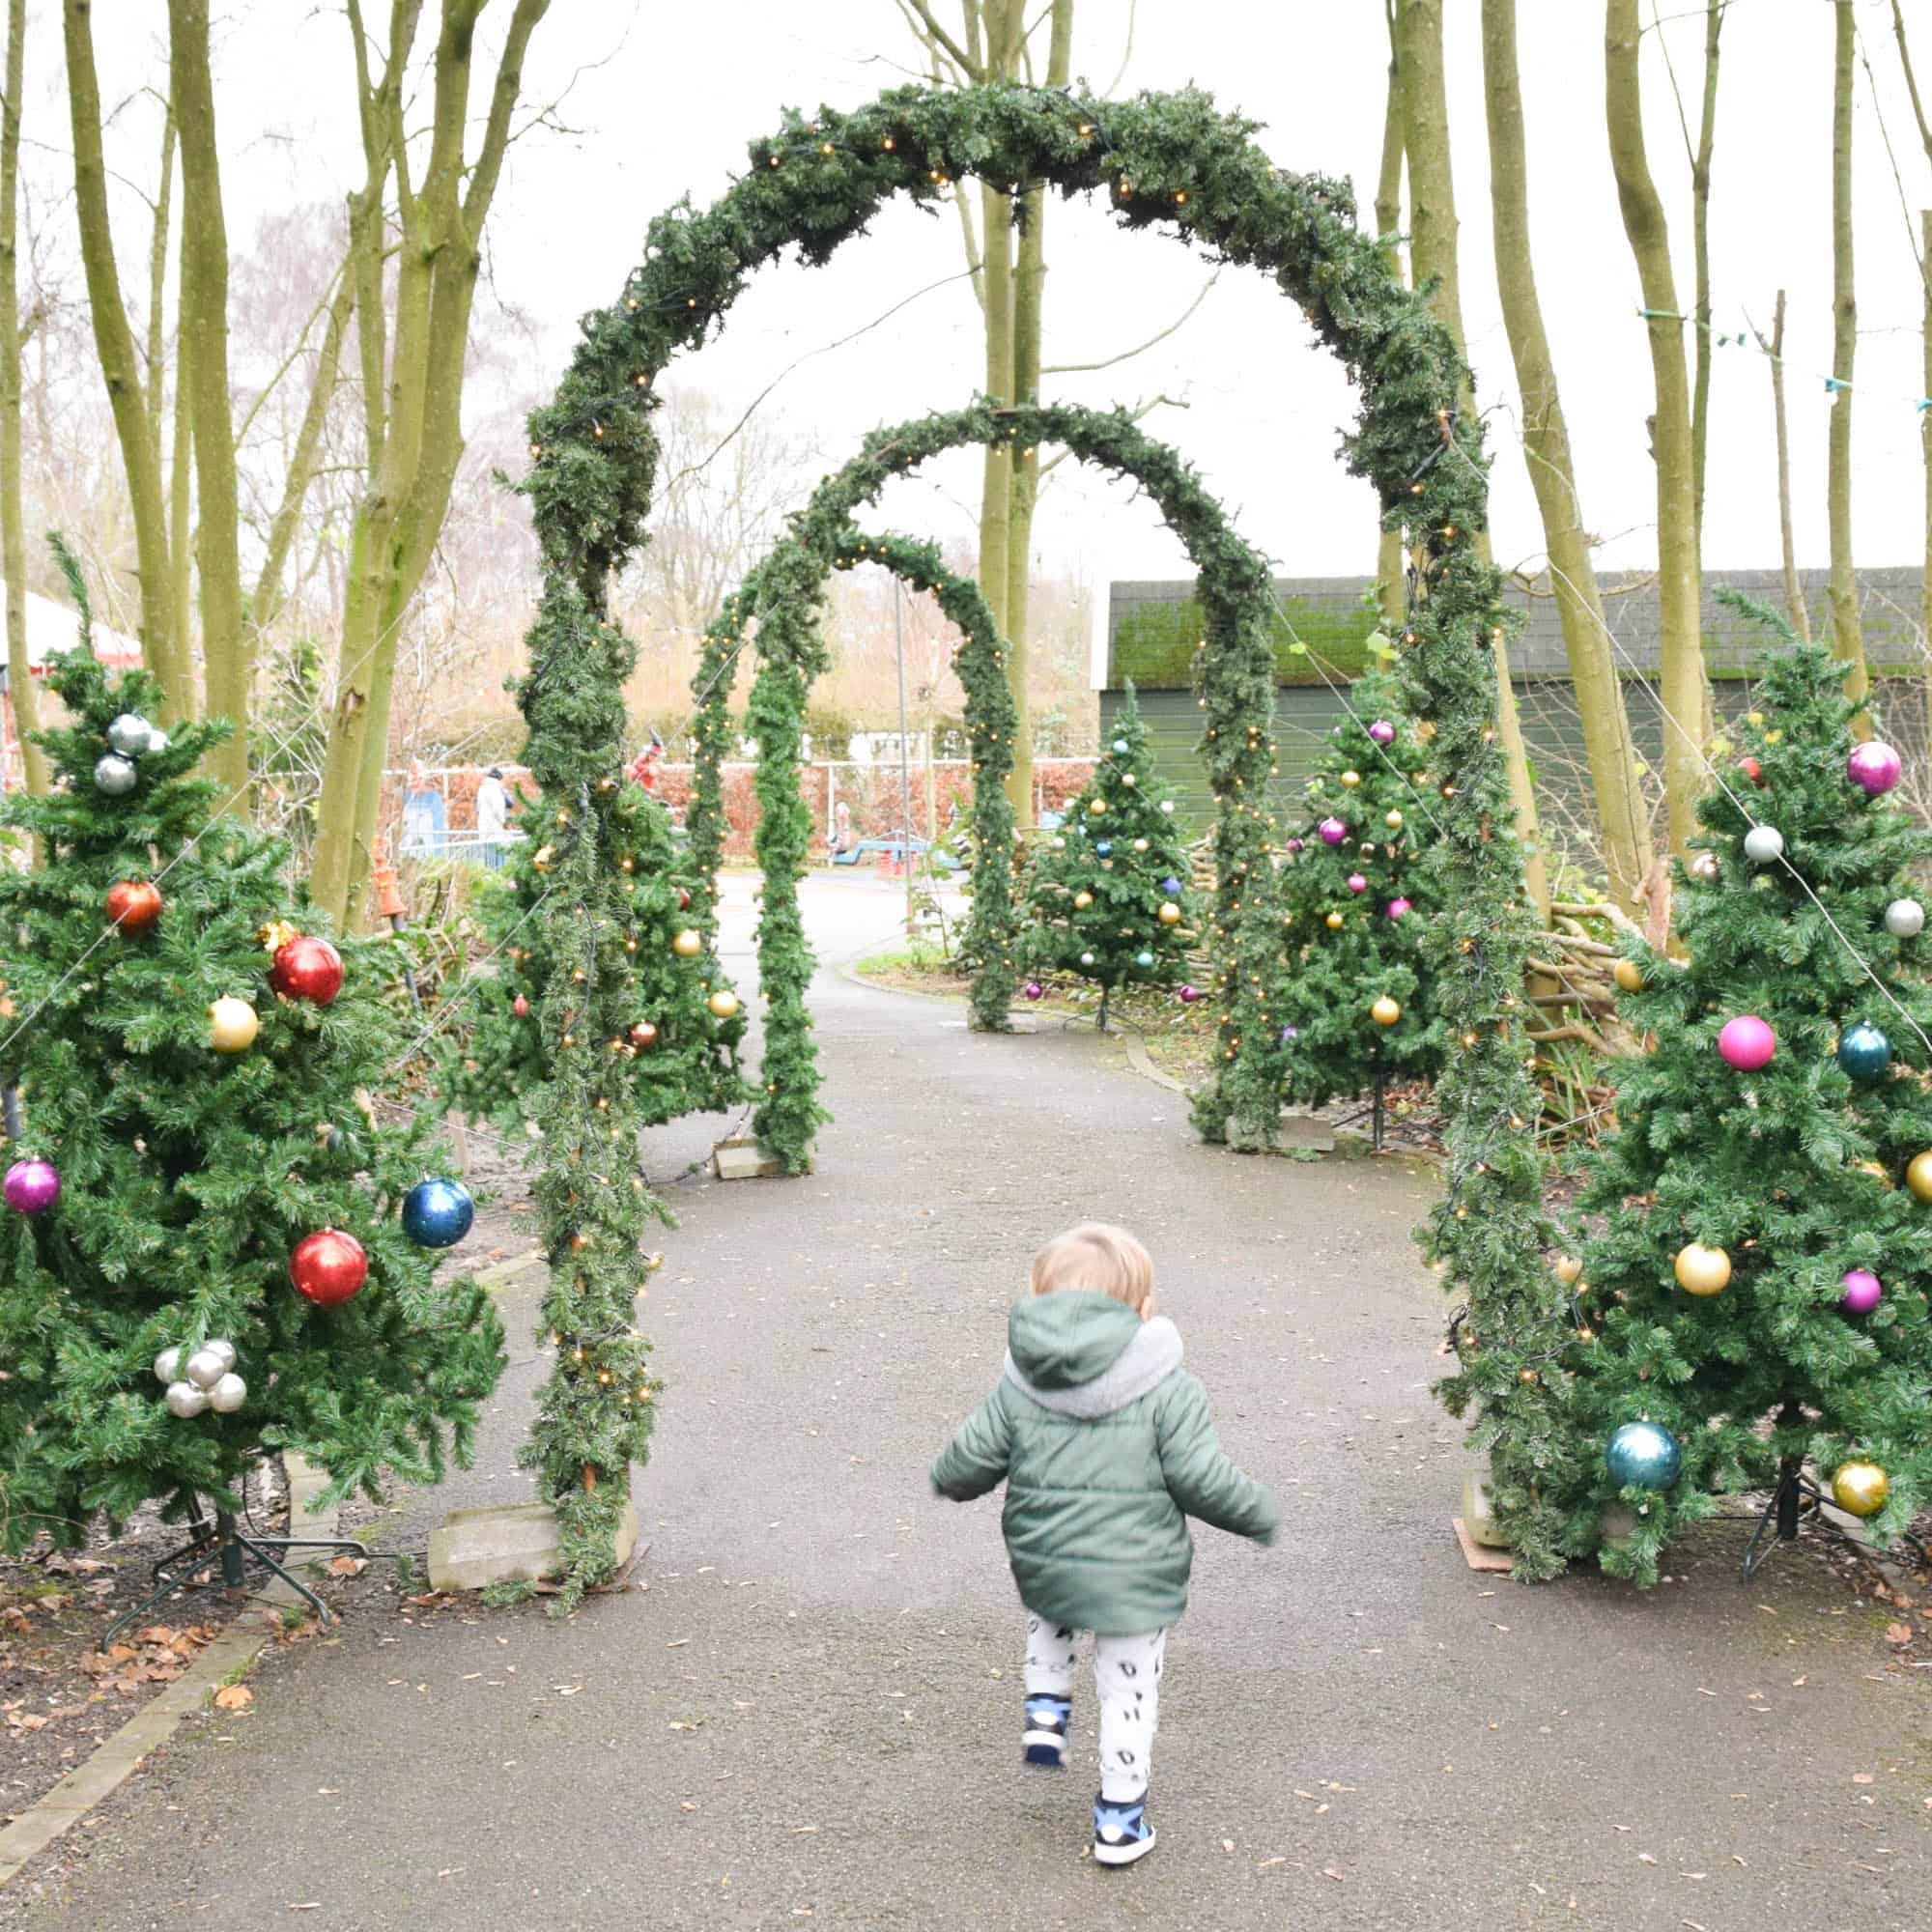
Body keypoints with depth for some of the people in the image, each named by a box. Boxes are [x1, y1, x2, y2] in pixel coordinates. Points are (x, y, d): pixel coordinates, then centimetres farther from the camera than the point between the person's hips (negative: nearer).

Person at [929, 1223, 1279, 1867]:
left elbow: (967, 1464, 1)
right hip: (1137, 1579, -3)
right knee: (1128, 1692, 13)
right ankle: (1119, 1819, 22)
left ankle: (1045, 1707, 20)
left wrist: (946, 1480, 25)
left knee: (1045, 1612, 37)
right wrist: (1262, 1514, 4)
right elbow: (1203, 1480, -14)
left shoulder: (1018, 1388, -3)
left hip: (1040, 1568, 3)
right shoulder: (1167, 1389, -12)